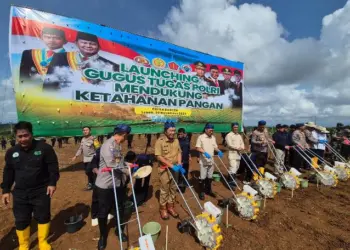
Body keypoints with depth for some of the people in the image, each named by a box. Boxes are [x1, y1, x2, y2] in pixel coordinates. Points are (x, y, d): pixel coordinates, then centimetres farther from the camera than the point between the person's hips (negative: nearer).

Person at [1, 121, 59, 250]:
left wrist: (52, 183, -15)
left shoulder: (44, 148, -13)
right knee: (21, 221, 12)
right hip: (20, 193, 3)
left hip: (41, 191, -3)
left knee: (43, 217, 11)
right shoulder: (11, 152, 2)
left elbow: (53, 167, -9)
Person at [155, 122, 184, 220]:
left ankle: (170, 206, 33)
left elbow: (179, 153, 7)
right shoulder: (160, 141, -16)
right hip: (165, 169, -5)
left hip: (175, 168, 5)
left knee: (173, 189, 15)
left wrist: (179, 165, -8)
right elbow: (159, 156, -19)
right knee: (164, 190, 7)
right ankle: (163, 208, 26)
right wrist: (171, 165, -23)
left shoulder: (176, 140, 3)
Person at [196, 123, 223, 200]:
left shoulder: (213, 137, 9)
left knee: (210, 177, 17)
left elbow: (215, 146, 16)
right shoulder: (201, 137, -10)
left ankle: (208, 190, 32)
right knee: (203, 177, 1)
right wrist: (205, 152, -27)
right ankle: (202, 192, 15)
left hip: (211, 160, 6)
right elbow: (197, 147, -14)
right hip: (203, 161, -6)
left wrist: (219, 151, -4)